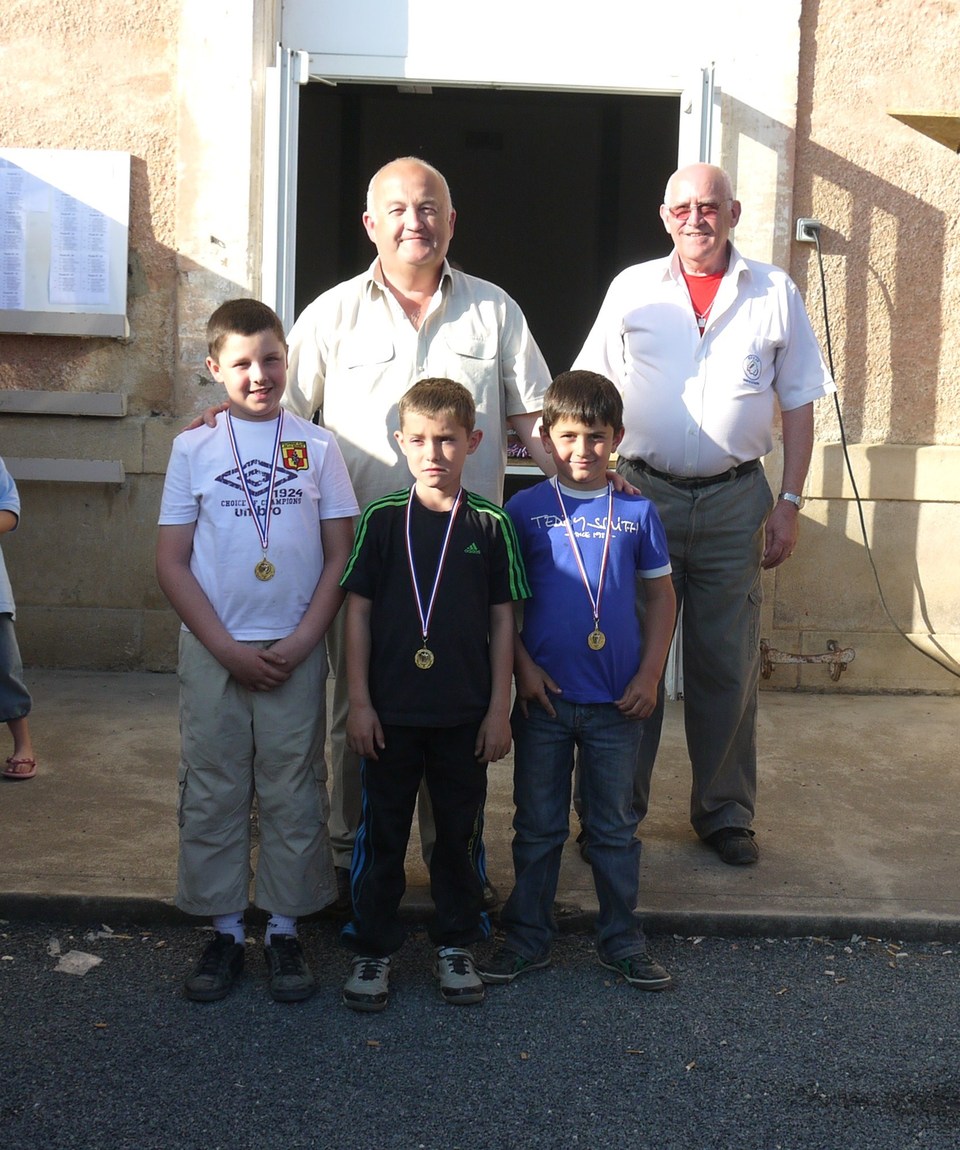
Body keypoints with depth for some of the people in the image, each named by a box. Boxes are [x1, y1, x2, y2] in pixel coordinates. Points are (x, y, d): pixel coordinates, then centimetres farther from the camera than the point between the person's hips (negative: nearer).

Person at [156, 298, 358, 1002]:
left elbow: (340, 555, 2)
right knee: (213, 796, 6)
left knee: (294, 797, 5)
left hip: (295, 652, 0)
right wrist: (227, 648, -9)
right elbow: (171, 562, 0)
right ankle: (225, 932, 19)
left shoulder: (317, 447, 2)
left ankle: (285, 931, 18)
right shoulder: (194, 449, 2)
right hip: (212, 652, 0)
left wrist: (301, 643, -9)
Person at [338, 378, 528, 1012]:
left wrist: (500, 709, 0)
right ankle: (373, 949, 22)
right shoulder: (381, 520, -1)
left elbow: (503, 621, 3)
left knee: (461, 833, 12)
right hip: (390, 712, 0)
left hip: (465, 715, 1)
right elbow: (358, 611, 1)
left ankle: (457, 946, 28)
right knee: (382, 833, 9)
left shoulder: (491, 525, 0)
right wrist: (359, 702, -3)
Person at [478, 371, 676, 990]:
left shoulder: (637, 511, 2)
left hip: (617, 701, 1)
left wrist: (650, 676, 0)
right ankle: (527, 937, 24)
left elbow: (661, 595, 7)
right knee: (538, 826, 11)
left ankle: (624, 940, 25)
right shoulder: (526, 509, -2)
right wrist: (523, 667, -7)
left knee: (615, 826, 12)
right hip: (545, 695, -1)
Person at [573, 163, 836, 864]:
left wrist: (790, 502, 1)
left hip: (734, 501, 0)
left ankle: (726, 812, 19)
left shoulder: (775, 294, 6)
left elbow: (798, 403, 8)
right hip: (642, 494, 0)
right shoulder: (632, 289, 6)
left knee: (728, 666, 6)